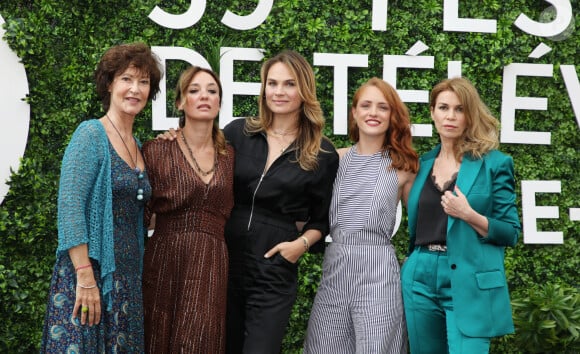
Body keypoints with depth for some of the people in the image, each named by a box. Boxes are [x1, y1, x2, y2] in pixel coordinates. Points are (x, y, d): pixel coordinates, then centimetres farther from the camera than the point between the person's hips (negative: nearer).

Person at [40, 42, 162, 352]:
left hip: (127, 276, 7)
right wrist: (85, 277, -22)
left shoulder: (137, 145, 12)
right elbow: (69, 207, -17)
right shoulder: (91, 134, -9)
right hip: (89, 271, -7)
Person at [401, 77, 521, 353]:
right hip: (420, 278, 5)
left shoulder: (494, 163, -2)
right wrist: (412, 265, 9)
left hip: (469, 283, -5)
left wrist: (469, 215, -17)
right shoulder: (423, 163, 11)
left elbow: (511, 233, -3)